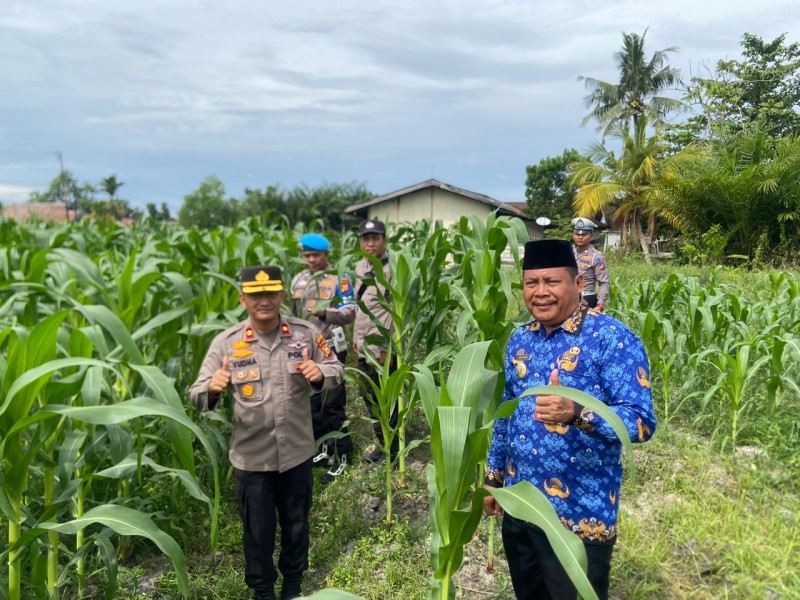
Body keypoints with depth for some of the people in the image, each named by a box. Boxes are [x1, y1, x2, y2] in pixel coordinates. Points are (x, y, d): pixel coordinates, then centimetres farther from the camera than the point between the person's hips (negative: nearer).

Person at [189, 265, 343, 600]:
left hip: (297, 452, 2)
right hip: (252, 457, -1)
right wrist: (212, 388, -35)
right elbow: (197, 396, -11)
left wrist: (320, 374, -24)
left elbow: (336, 371, 0)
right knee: (257, 528, 16)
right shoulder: (226, 343, -11)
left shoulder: (305, 334, -7)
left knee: (295, 522, 21)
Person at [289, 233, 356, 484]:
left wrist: (325, 313, -31)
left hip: (330, 349, -6)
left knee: (332, 405, -1)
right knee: (311, 403, 13)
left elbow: (350, 313, -14)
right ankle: (322, 449, 28)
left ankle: (340, 456, 11)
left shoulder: (339, 278, -7)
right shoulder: (298, 280, 9)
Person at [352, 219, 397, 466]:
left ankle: (391, 452, 16)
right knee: (369, 397, 18)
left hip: (382, 349, -8)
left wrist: (387, 348, -19)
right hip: (364, 347, 9)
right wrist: (356, 337, 17)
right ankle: (381, 444, 33)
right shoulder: (360, 267, 10)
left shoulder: (392, 270, -15)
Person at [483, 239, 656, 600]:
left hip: (580, 514, -6)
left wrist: (575, 413, -39)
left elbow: (641, 421, -23)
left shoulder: (612, 338, -16)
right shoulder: (519, 340, 5)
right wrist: (493, 478, 16)